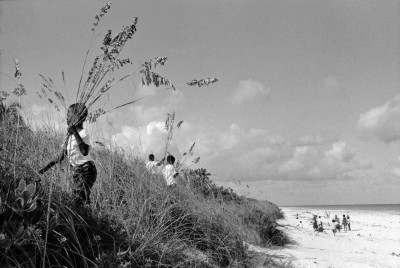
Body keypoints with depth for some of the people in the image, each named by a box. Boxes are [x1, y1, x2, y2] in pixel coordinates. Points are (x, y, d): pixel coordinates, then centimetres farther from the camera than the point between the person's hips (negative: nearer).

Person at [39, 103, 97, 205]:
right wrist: (47, 167, 11)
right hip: (76, 171, 8)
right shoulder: (70, 135, 12)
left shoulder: (83, 133, -14)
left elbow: (85, 152, -32)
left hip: (86, 170, -8)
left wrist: (75, 133, -30)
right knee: (78, 199, 8)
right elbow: (62, 155, 17)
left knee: (81, 199, -14)